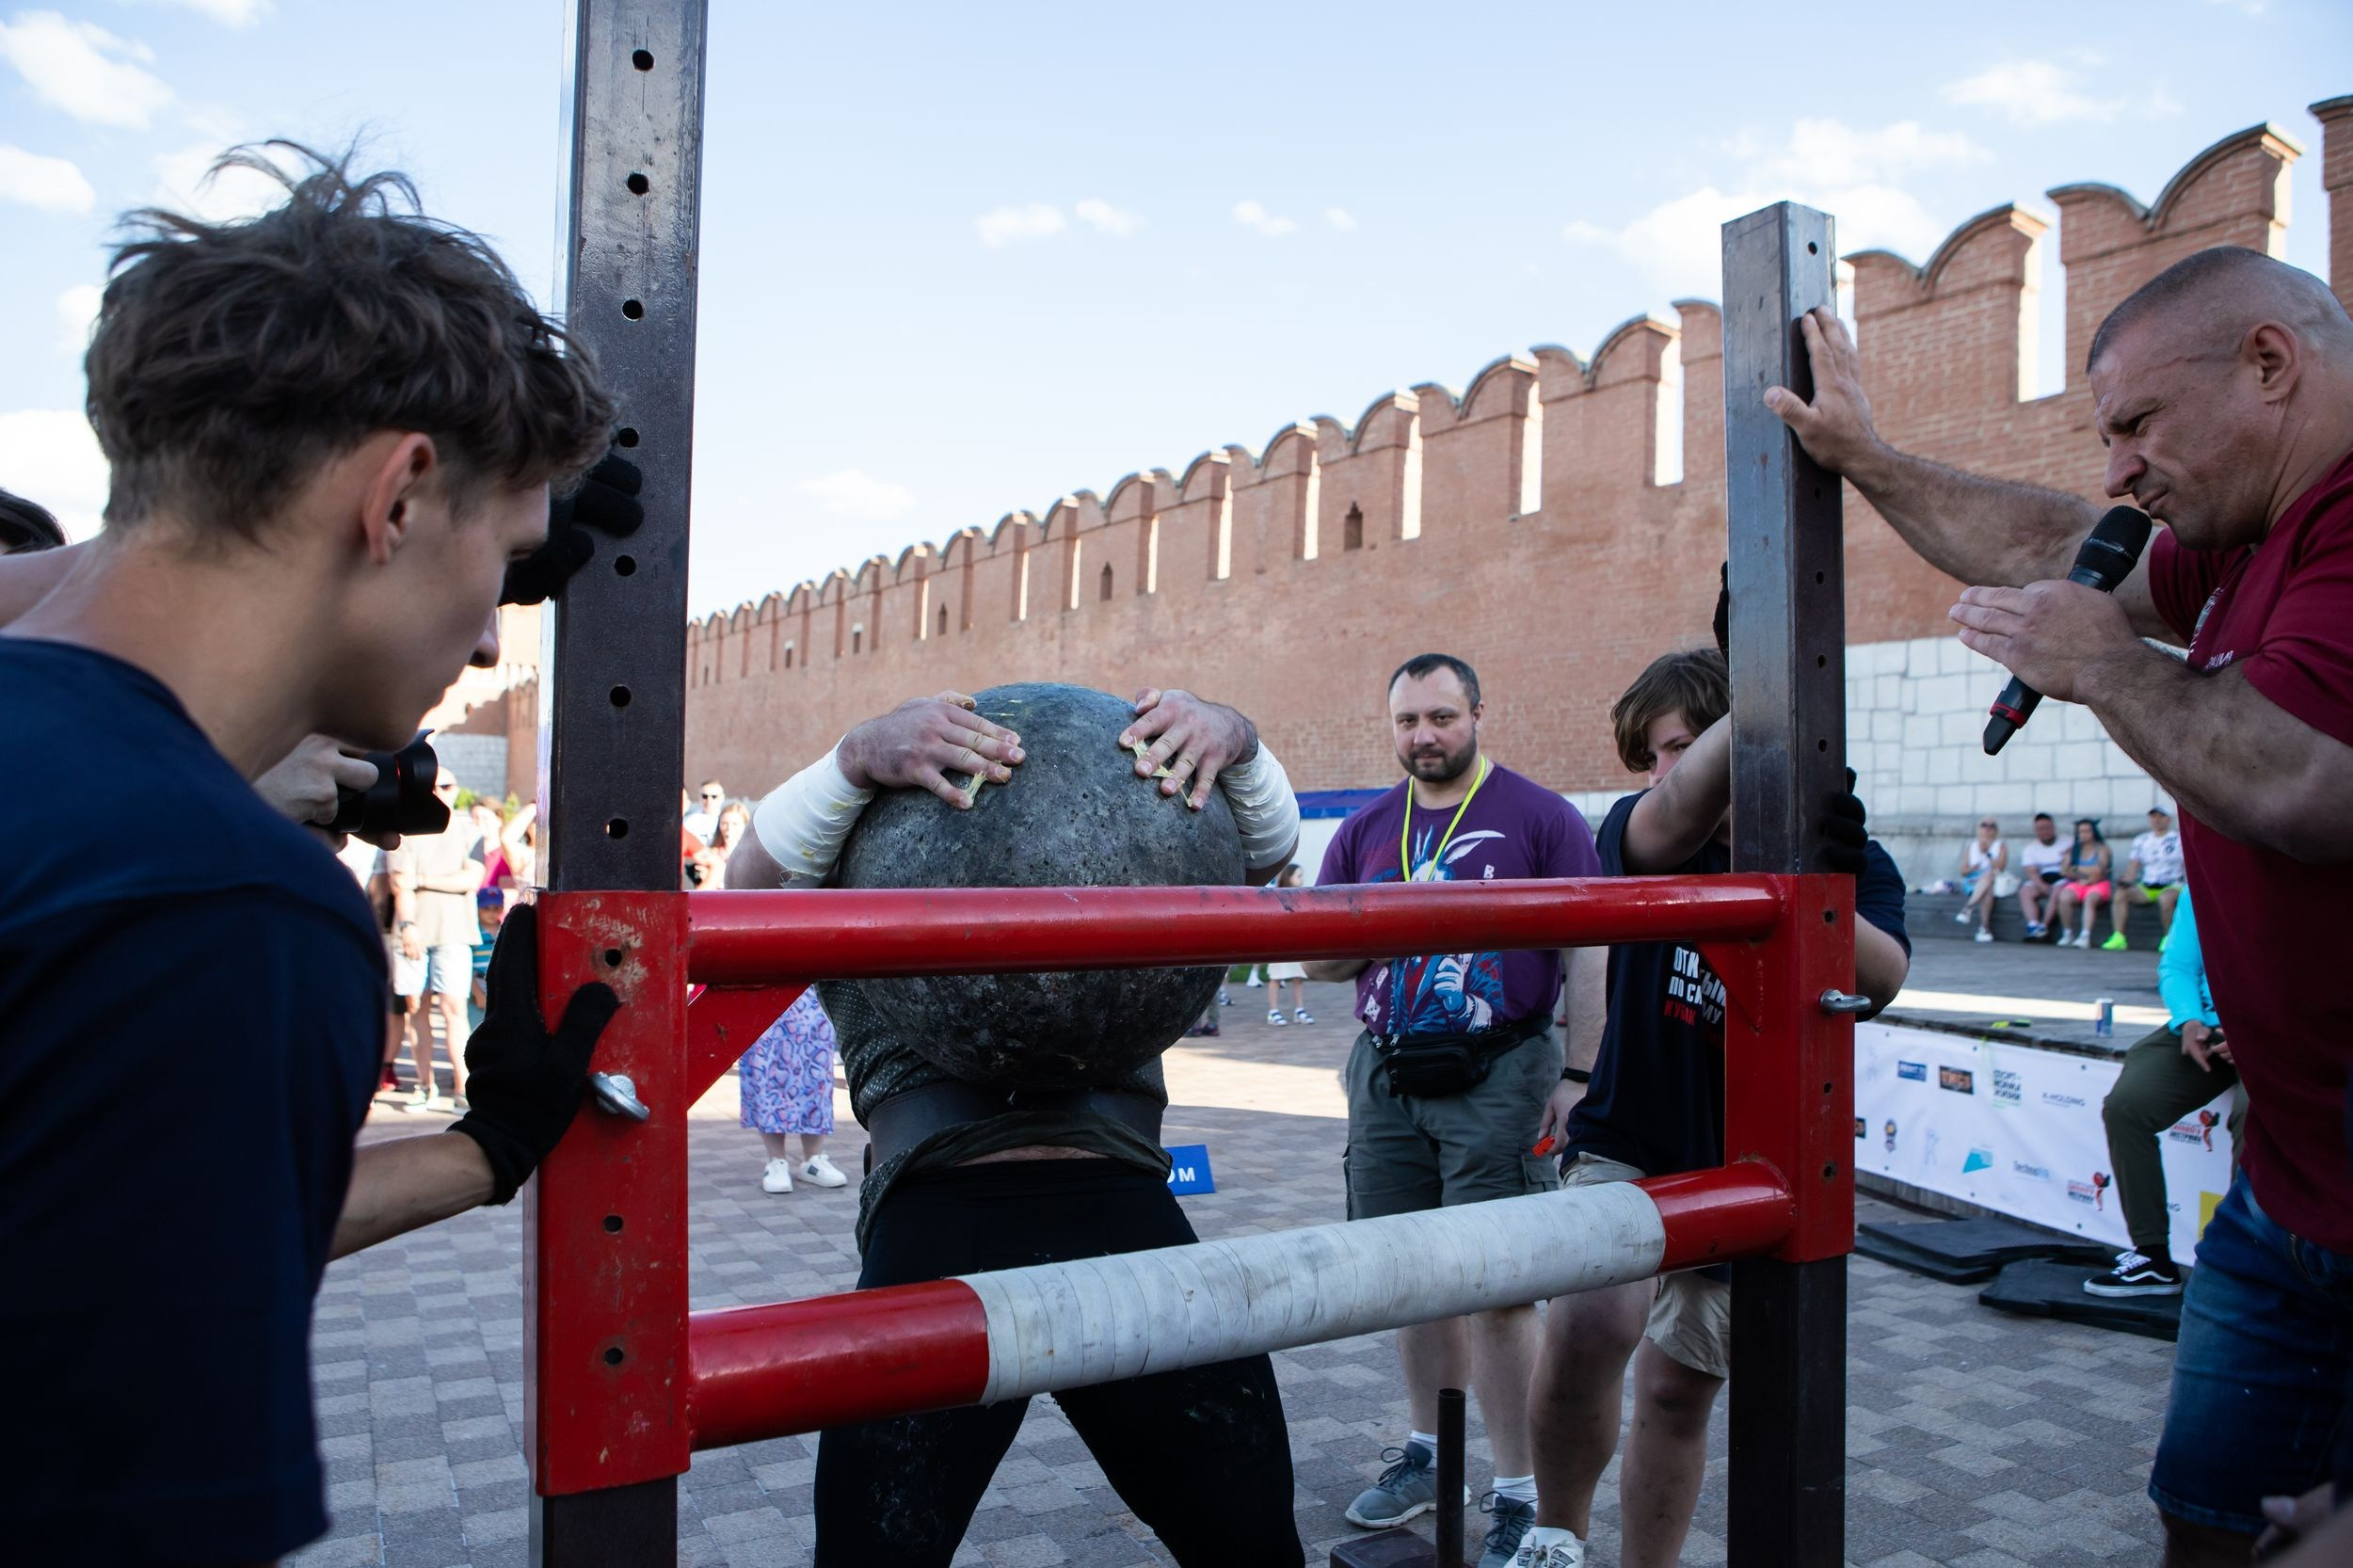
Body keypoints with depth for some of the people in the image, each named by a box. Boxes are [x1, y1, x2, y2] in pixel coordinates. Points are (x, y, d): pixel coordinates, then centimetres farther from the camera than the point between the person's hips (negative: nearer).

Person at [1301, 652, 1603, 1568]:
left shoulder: (1539, 817, -2)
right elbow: (1318, 959, 10)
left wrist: (1580, 1082, -10)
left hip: (1497, 1079, -4)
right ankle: (1427, 1454, 32)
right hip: (1388, 1074, 5)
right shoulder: (1365, 831, 10)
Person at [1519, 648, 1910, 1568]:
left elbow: (1880, 979, -27)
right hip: (1626, 1144, -1)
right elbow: (1670, 822, -35)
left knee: (1680, 1391, 11)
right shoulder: (1641, 829, -9)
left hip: (1752, 1171, 2)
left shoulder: (1851, 864, -6)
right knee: (1587, 1327, -25)